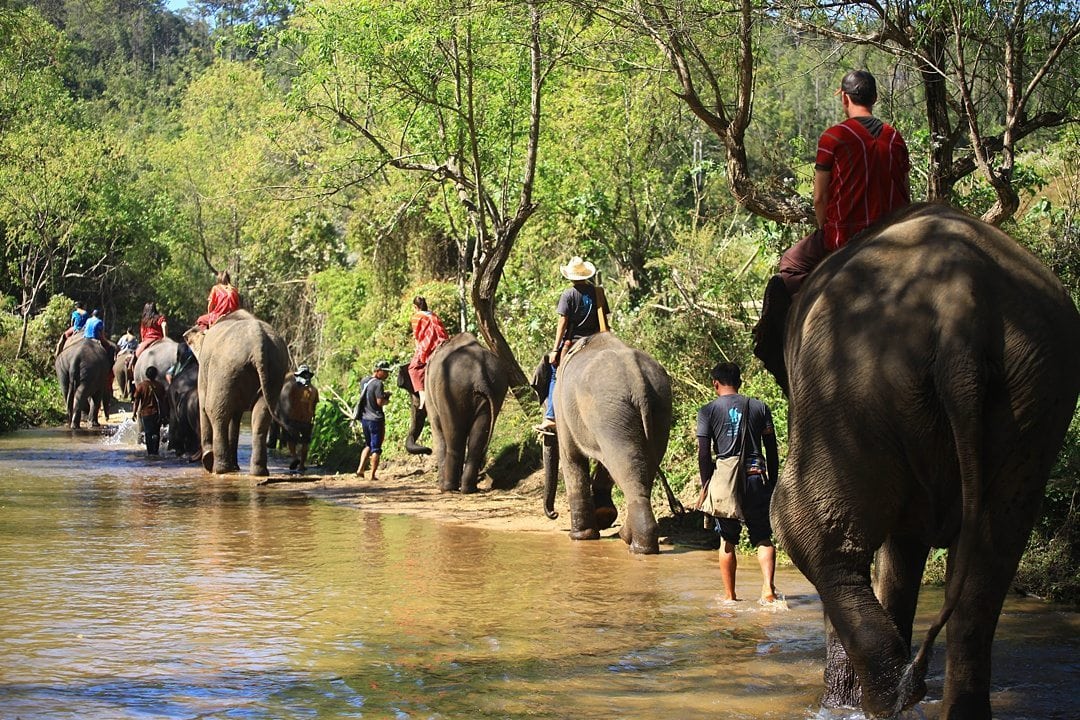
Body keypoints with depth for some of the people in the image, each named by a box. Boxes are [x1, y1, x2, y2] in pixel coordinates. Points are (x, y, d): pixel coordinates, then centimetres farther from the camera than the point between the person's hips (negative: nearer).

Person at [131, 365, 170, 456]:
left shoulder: (141, 386, -6)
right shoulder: (160, 386, -1)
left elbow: (136, 400, -4)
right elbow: (164, 401, 4)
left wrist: (134, 412, 4)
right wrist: (165, 414, 11)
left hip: (146, 412, -2)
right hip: (157, 413, 2)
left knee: (148, 433, 4)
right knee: (156, 432, 12)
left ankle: (150, 452, -1)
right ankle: (155, 451, 4)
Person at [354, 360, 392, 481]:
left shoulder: (364, 381, 8)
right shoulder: (378, 384, -17)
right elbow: (380, 402, -21)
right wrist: (386, 400, 1)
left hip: (364, 418, 7)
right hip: (375, 419, -7)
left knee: (368, 445, 22)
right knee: (376, 448, 1)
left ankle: (360, 470, 13)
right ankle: (372, 476, 2)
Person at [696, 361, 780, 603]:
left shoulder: (708, 412, 1)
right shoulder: (759, 407, 7)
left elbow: (704, 454, -3)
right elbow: (771, 449, 7)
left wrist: (706, 486, 3)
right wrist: (772, 482, 14)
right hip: (756, 478, 1)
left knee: (727, 540, 10)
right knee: (763, 537, 4)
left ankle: (730, 595, 14)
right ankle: (768, 587, -15)